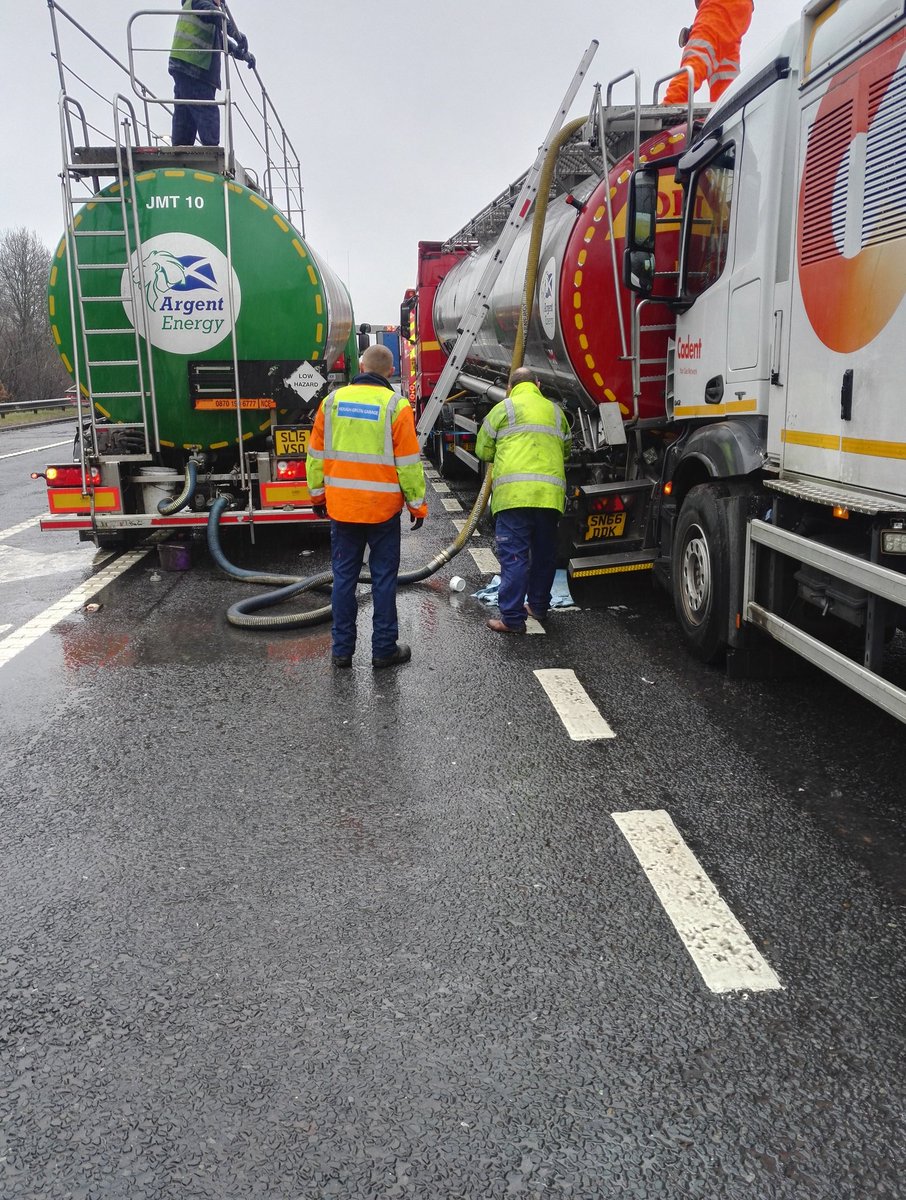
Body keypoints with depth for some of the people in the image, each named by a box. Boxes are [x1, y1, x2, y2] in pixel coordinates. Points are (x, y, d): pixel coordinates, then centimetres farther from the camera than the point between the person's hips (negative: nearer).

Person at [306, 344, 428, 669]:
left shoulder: (333, 401, 4)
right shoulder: (395, 406, -7)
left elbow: (316, 453, 9)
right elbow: (409, 462, -7)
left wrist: (317, 494, 19)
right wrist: (418, 504, 2)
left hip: (341, 506, 3)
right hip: (383, 508, -3)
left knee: (344, 576, 10)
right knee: (384, 578, 6)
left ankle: (342, 649, 16)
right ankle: (384, 649, 13)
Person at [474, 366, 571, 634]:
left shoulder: (504, 408, 7)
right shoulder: (555, 411, 21)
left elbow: (483, 449, 11)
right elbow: (565, 451, 27)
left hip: (514, 492, -4)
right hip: (551, 493, 4)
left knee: (514, 555, -4)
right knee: (544, 552, 16)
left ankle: (512, 618, -6)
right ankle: (539, 606, 28)